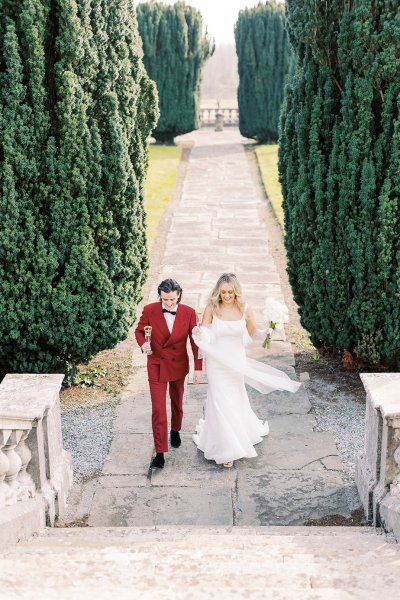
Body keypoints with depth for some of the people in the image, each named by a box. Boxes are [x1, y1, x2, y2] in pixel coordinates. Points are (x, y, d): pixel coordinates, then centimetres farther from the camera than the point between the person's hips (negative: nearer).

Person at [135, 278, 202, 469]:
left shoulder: (189, 313, -12)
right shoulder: (150, 310, -15)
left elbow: (195, 341, -5)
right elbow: (139, 330, 1)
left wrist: (198, 368, -5)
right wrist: (143, 343, -21)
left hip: (178, 366, 2)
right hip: (157, 366, -2)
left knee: (177, 402, 22)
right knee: (158, 409, -7)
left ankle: (175, 430, 52)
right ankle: (160, 454, -3)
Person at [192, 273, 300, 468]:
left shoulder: (245, 310, -9)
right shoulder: (211, 308, -13)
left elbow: (254, 333, 4)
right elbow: (204, 335, -12)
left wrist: (267, 332, -17)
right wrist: (198, 333, -35)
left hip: (237, 363, 2)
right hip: (217, 363, -2)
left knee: (234, 400, 16)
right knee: (221, 402, 1)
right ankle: (226, 450, 16)